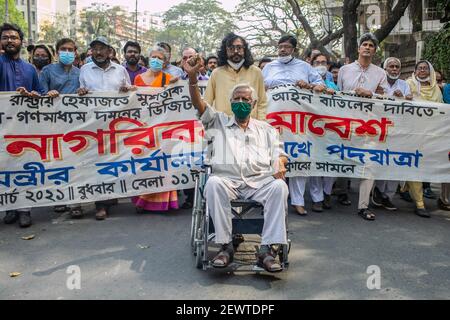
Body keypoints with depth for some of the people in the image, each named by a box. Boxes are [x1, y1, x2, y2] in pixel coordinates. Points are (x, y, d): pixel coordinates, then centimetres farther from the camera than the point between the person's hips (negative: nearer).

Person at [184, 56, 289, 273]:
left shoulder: (266, 129, 28)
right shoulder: (219, 122, 24)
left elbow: (278, 153, 17)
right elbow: (199, 104, 9)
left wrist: (280, 165, -8)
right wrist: (192, 78, -7)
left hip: (259, 182, 1)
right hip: (227, 180, -1)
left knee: (279, 186, -31)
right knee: (213, 183, -35)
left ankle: (267, 249, -30)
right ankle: (226, 245, -27)